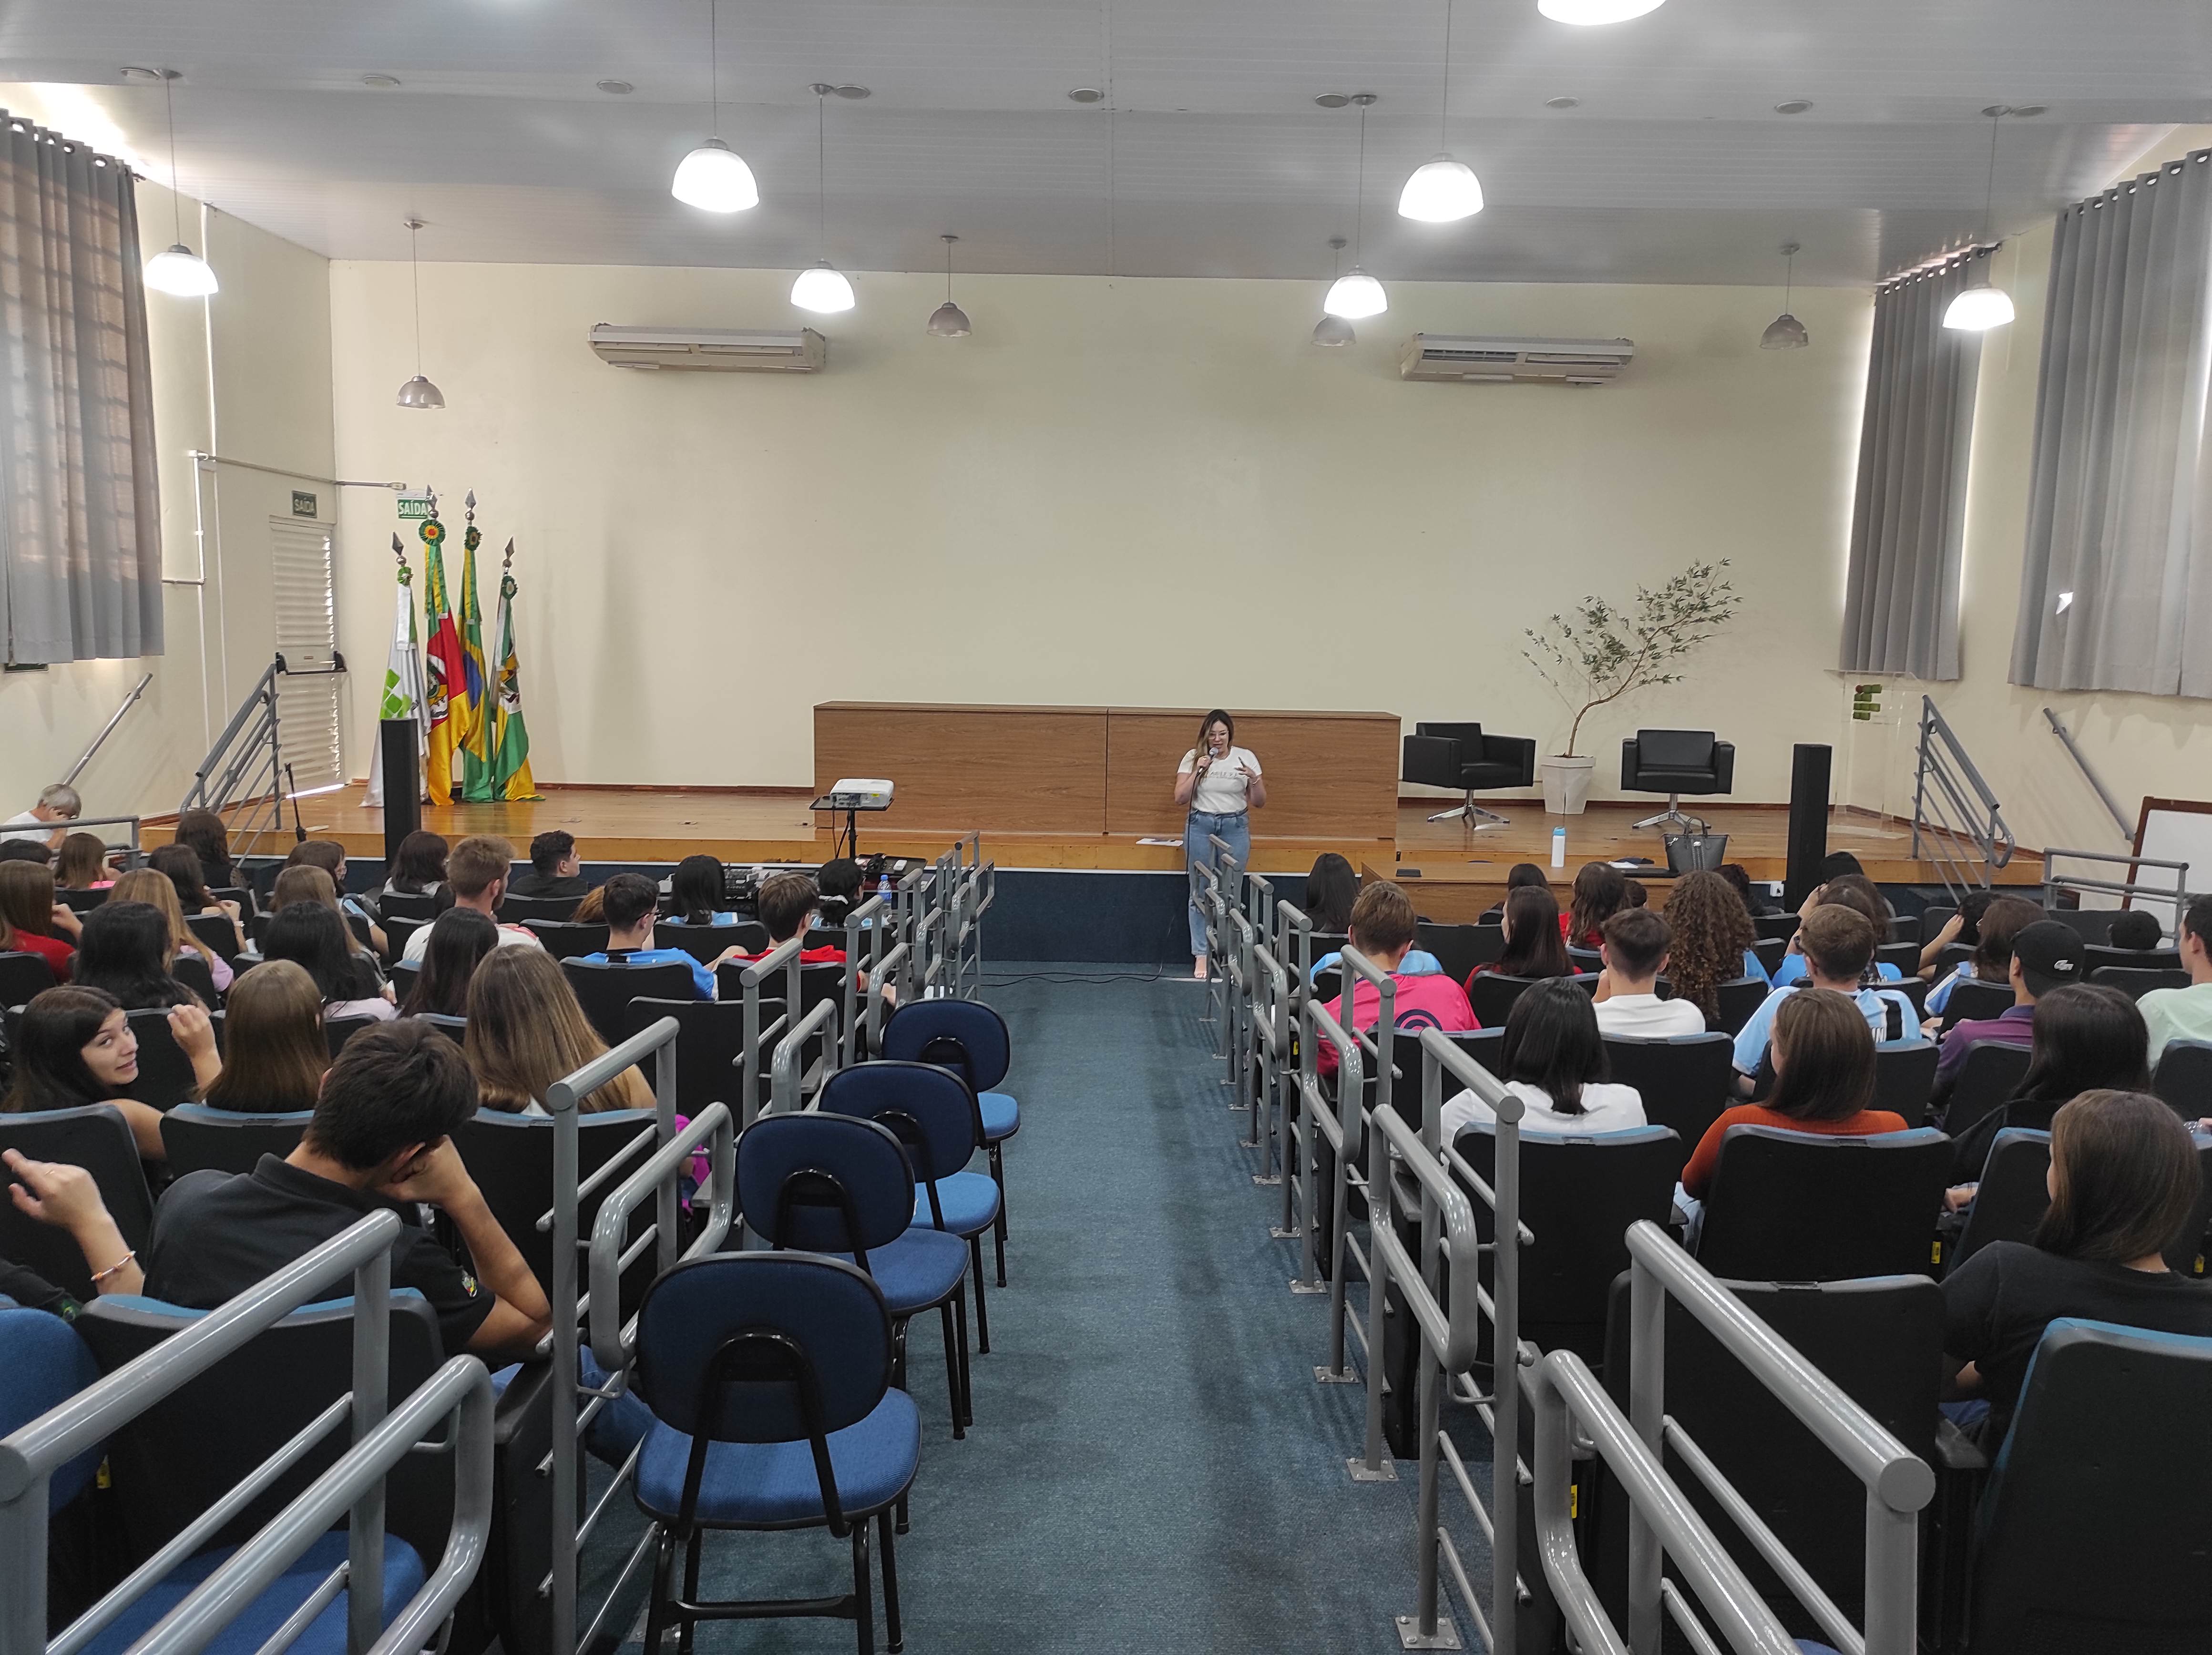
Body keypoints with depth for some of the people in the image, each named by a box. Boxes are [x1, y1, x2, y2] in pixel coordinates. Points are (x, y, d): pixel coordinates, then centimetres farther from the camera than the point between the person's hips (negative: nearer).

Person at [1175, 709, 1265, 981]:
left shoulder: (1246, 757, 1)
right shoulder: (1193, 758, 0)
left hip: (1235, 828, 0)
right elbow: (1180, 798, -2)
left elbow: (1259, 802, 2)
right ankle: (1201, 955, 6)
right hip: (1201, 827, 0)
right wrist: (1197, 771, -13)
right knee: (1200, 893, 0)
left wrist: (1254, 779, -17)